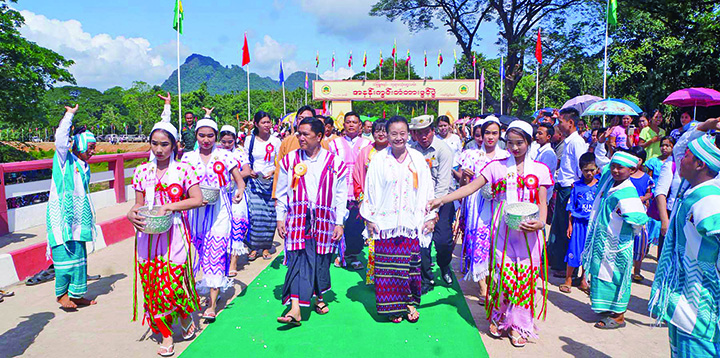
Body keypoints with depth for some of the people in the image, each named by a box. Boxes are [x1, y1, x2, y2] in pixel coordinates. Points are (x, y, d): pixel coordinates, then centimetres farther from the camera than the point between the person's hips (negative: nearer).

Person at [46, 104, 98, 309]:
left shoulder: (85, 167, 16)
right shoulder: (64, 160, -4)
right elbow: (61, 139, -22)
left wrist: (89, 219, 24)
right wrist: (70, 115, -14)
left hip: (78, 219, 7)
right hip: (61, 216, -7)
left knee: (79, 256, 8)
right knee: (65, 254, -6)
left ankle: (77, 294, 17)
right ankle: (61, 294, 10)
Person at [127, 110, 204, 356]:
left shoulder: (183, 169, -3)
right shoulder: (142, 171, 8)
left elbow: (197, 199, -9)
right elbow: (139, 204, 10)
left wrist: (168, 207, -17)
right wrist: (132, 214, -11)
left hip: (175, 234, -3)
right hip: (148, 235, 4)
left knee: (174, 281, -7)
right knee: (152, 284, 4)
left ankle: (186, 317, 25)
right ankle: (166, 335, 19)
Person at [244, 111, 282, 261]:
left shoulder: (276, 141, 5)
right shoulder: (250, 140, 5)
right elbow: (245, 161, 10)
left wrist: (272, 172, -10)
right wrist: (250, 171, -9)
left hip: (270, 181, 1)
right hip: (254, 181, 0)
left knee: (269, 214, 1)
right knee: (254, 213, -9)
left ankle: (266, 247, 12)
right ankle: (253, 247, 1)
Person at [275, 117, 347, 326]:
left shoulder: (335, 163, 1)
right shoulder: (289, 160, 5)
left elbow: (341, 197, 4)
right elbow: (282, 193, 9)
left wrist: (339, 223, 0)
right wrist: (280, 218, 4)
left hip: (324, 219, 1)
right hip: (297, 218, 0)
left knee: (321, 260, 9)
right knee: (298, 259, -10)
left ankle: (319, 297, 32)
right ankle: (295, 309, -13)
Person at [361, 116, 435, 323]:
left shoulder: (418, 159, 4)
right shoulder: (379, 160, 0)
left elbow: (426, 189, 8)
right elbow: (370, 189, 3)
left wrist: (430, 217, 6)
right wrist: (369, 218, 1)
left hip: (411, 222, 1)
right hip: (385, 222, -1)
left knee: (410, 263, 4)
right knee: (388, 265, 1)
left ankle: (410, 302, 23)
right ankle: (392, 306, 16)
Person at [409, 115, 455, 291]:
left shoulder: (443, 150, -11)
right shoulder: (412, 150, -1)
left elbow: (443, 184, -14)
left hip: (442, 198, -3)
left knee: (443, 240, -10)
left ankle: (444, 266, 23)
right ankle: (427, 278, 16)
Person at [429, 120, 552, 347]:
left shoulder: (540, 170, 6)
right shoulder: (497, 166, 5)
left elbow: (542, 203, 4)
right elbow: (471, 188, 0)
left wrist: (540, 222, -16)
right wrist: (441, 200, -10)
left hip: (529, 231, 1)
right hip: (503, 229, 0)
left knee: (525, 275, 1)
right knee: (503, 273, -1)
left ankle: (517, 324, 18)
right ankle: (498, 318, 21)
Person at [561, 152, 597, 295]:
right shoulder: (576, 186, -1)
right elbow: (571, 208, 2)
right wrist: (570, 225, 0)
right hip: (579, 223, -1)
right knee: (574, 251, 1)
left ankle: (583, 281, 24)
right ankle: (568, 280, 15)